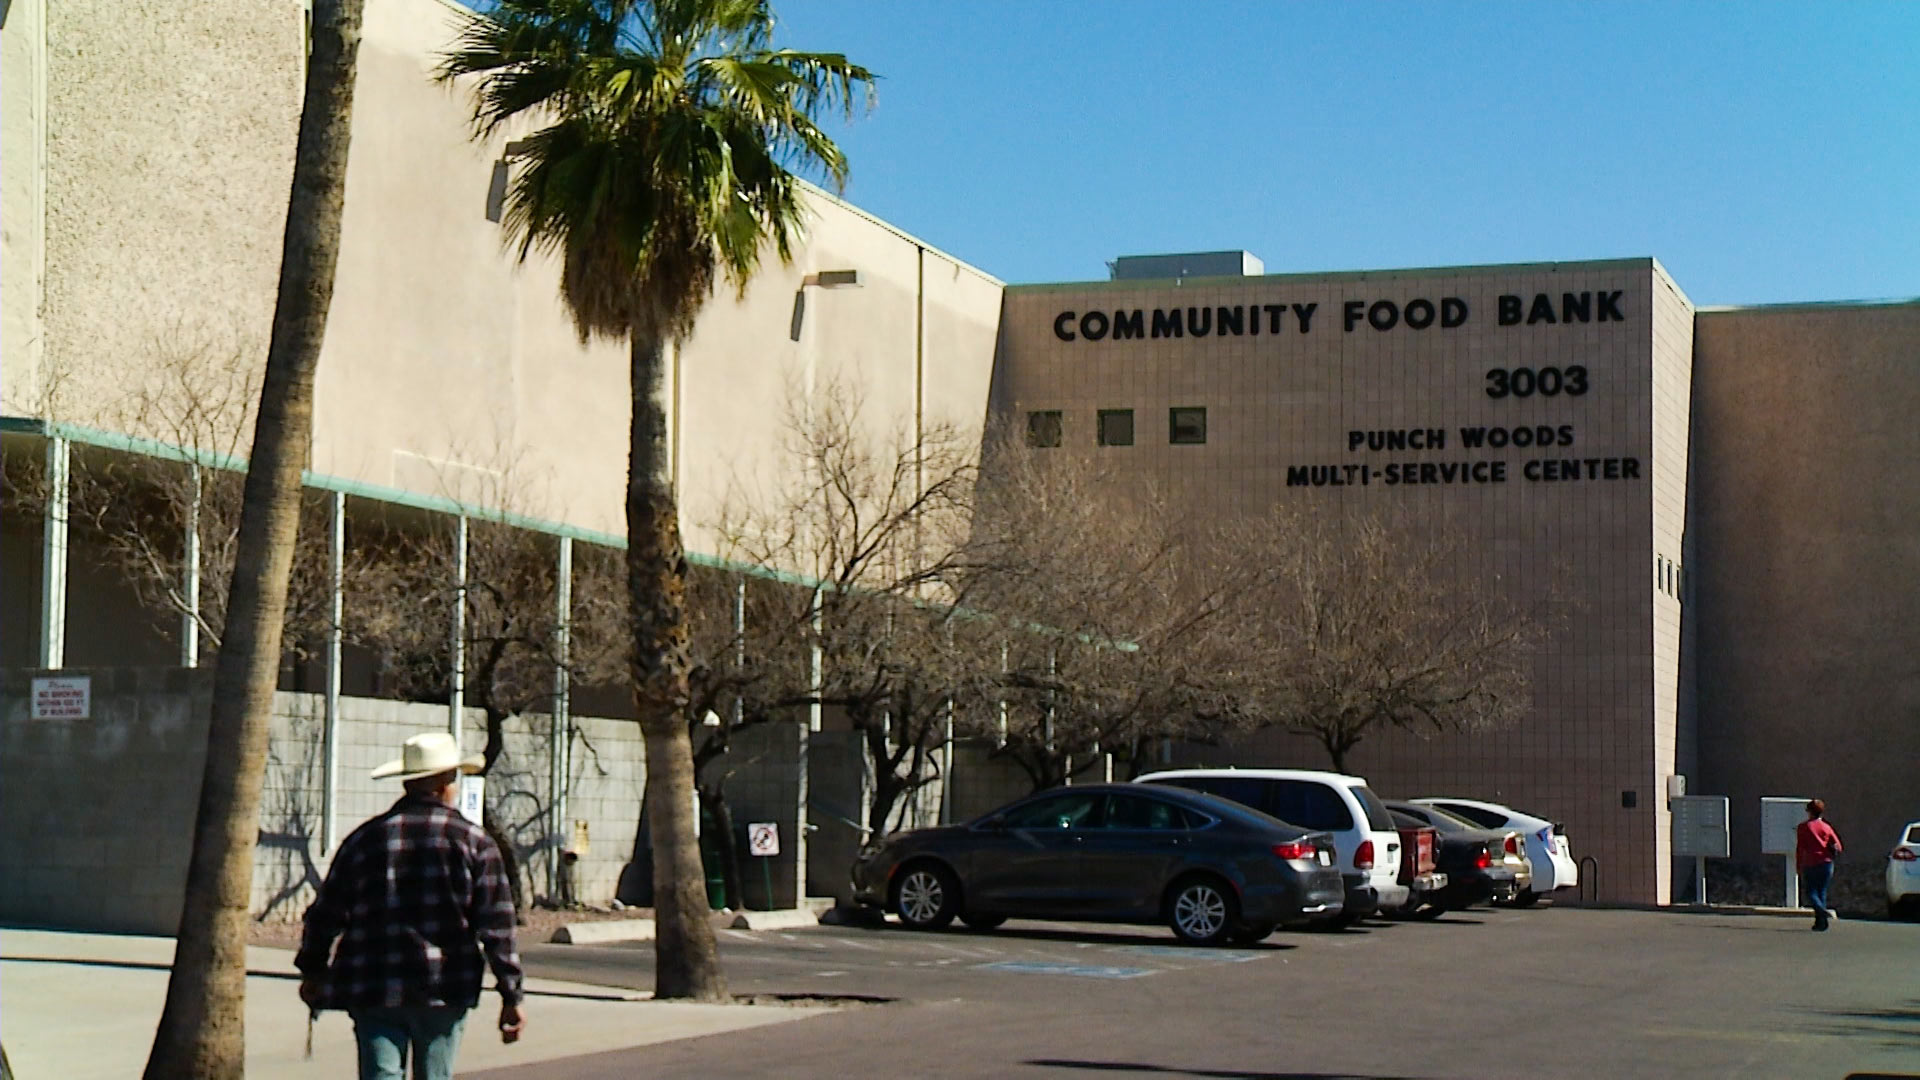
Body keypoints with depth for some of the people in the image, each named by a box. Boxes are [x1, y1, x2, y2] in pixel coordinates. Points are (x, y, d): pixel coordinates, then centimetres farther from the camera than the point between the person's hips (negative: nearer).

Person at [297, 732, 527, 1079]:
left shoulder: (365, 838, 5)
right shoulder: (474, 841, -1)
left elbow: (326, 913, 10)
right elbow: (497, 925, -4)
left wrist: (312, 971, 26)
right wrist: (511, 998, 0)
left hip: (371, 989, 1)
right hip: (444, 989, -1)